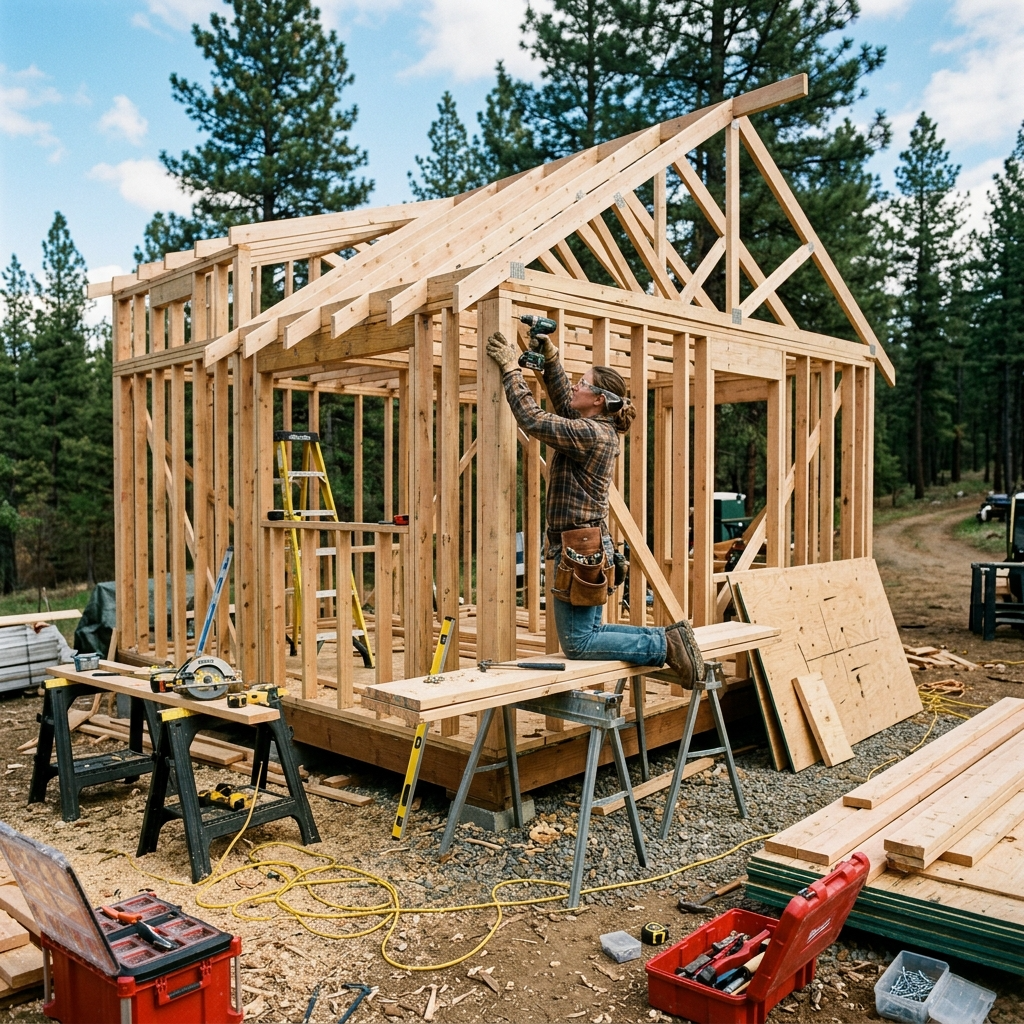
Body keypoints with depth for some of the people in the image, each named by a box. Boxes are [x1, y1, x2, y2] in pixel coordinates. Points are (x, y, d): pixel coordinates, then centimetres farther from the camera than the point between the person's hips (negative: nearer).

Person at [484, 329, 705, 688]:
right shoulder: (599, 428, 10)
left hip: (580, 548, -10)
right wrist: (550, 357, 16)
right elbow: (563, 401, 24)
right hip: (589, 545, 10)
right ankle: (668, 636, 17)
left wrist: (511, 368, -14)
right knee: (590, 630, 19)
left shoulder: (590, 433, -18)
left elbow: (532, 419, -21)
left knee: (578, 642, -2)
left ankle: (665, 645, 0)